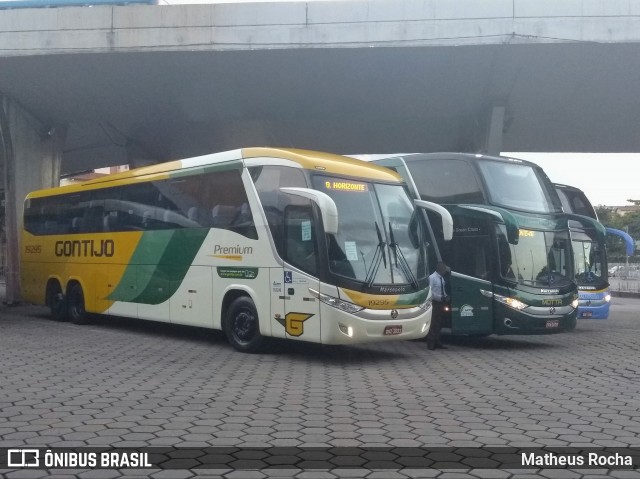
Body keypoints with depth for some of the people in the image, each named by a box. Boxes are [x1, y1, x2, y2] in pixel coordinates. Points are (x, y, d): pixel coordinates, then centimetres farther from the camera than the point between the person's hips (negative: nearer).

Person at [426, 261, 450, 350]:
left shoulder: (442, 278, 11)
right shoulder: (432, 278, -14)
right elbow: (430, 292, -19)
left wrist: (446, 296, 2)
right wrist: (440, 297, -23)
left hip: (441, 303, 8)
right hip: (435, 303, -8)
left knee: (439, 324, 14)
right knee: (433, 324, -6)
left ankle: (437, 342, 23)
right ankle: (431, 344, 0)